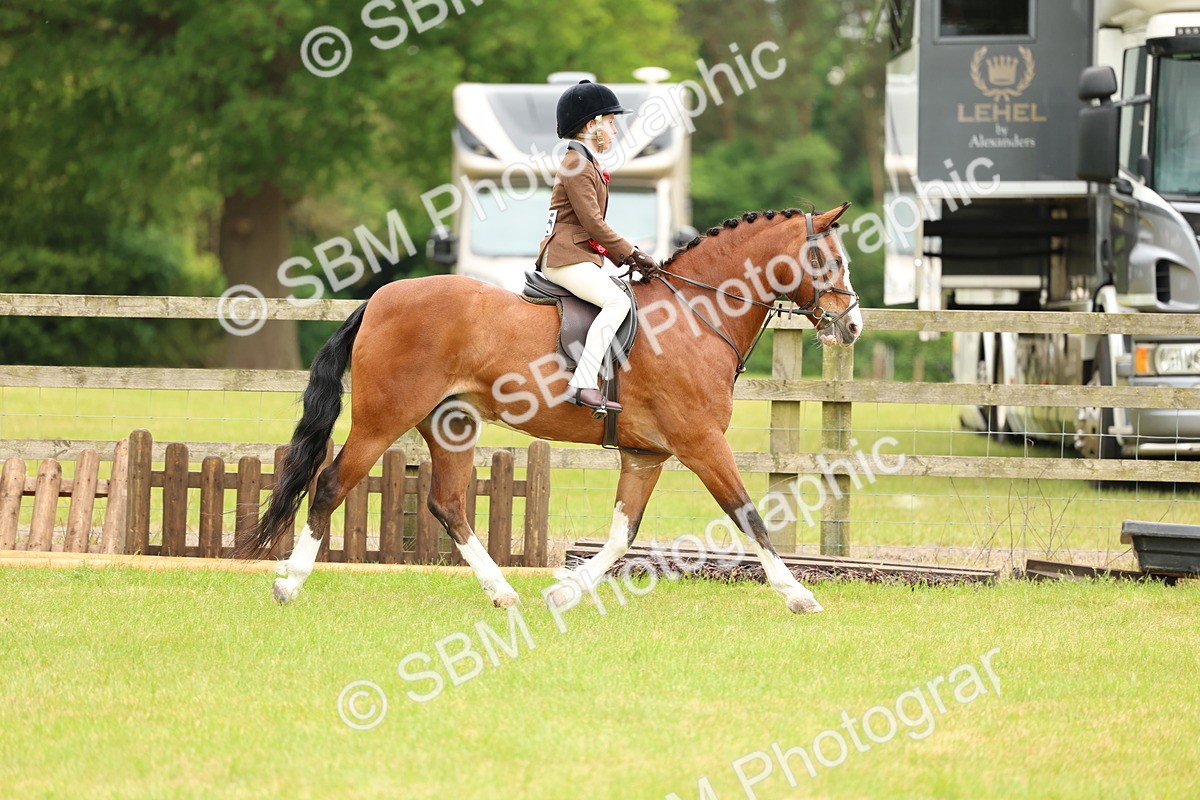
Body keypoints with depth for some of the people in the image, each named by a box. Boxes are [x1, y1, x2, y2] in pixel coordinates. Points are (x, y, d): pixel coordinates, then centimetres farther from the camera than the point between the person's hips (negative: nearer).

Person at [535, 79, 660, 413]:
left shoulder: (587, 164, 22)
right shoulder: (576, 166, -10)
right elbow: (593, 223, -16)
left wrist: (625, 257, 12)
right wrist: (630, 254, -12)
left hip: (586, 256, 11)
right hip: (565, 257, -11)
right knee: (617, 301, -26)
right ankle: (583, 384, -35)